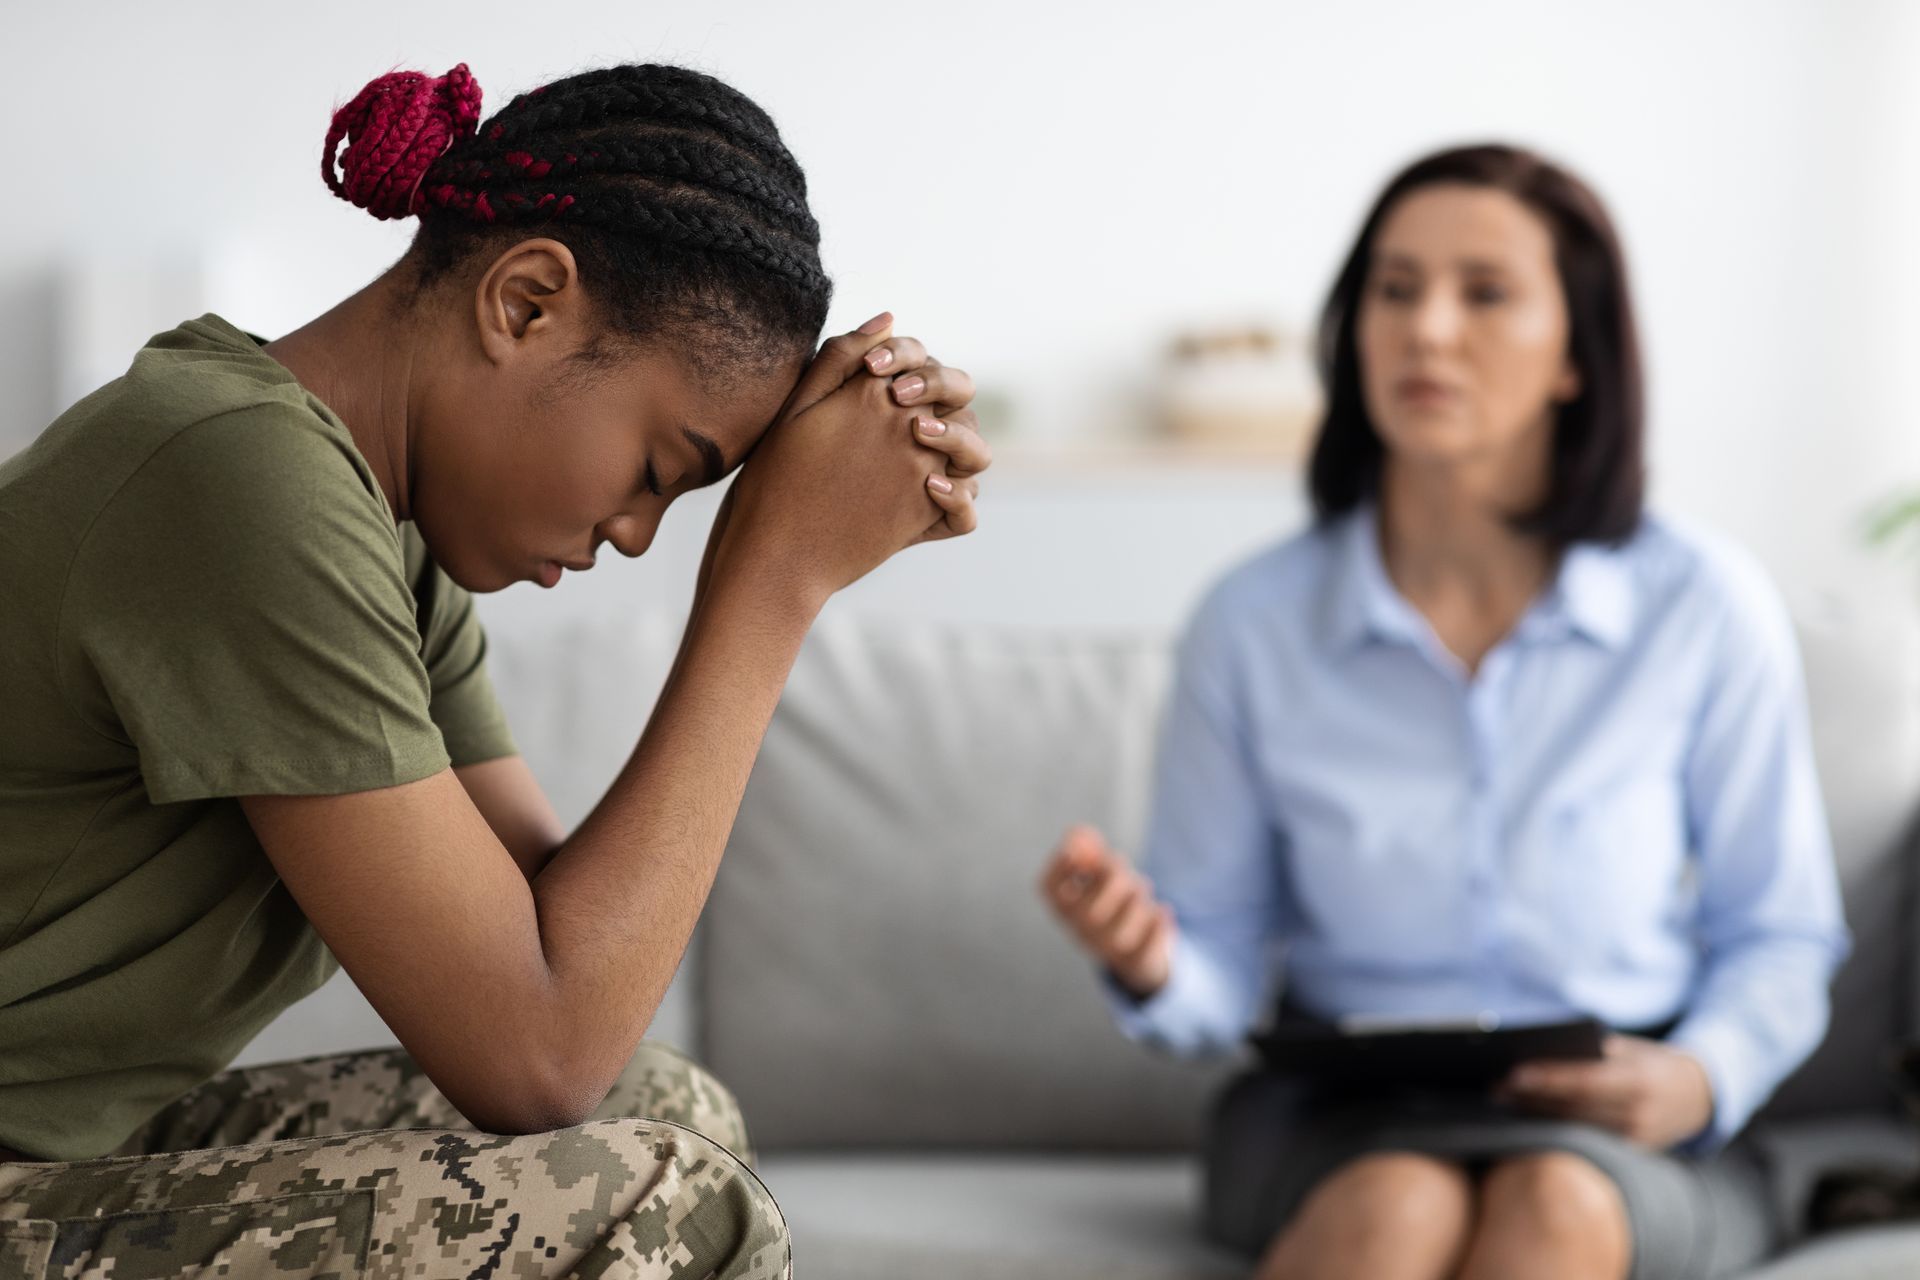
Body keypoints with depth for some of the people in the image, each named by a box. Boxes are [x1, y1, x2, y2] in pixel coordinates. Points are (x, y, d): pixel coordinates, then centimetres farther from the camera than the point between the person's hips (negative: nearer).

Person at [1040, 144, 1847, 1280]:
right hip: (1341, 1122, 0)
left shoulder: (1705, 612, -2)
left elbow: (1779, 938, 7)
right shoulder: (1256, 624, -1)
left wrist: (1701, 1080, -13)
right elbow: (1224, 973, 4)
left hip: (1619, 1144, 0)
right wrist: (1152, 964, -19)